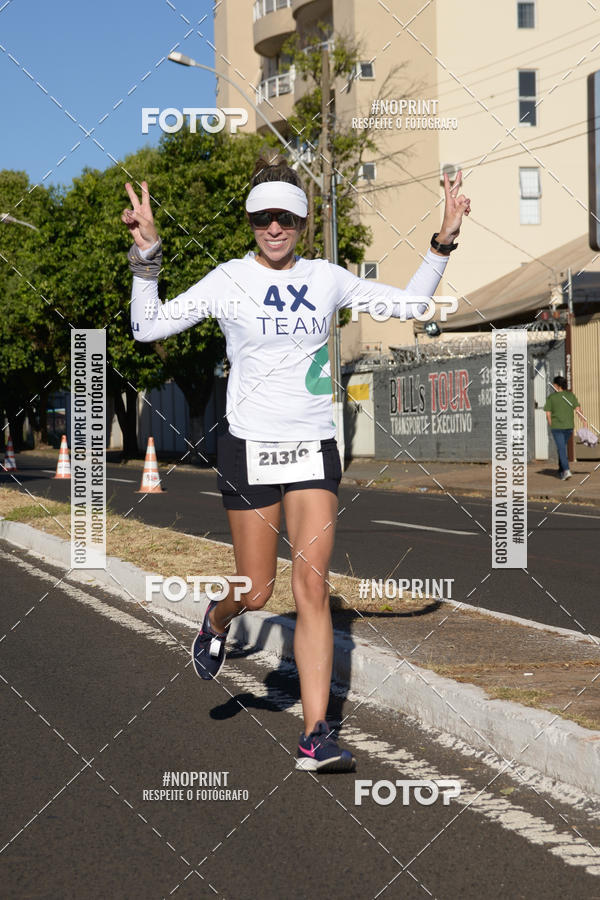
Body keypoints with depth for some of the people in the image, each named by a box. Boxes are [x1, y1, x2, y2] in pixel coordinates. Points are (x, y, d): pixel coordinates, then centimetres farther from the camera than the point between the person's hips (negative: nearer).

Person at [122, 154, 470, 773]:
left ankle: (315, 735, -6)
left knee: (312, 588, -7)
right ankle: (217, 620, 42)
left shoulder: (327, 278, 6)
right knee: (257, 591, 3)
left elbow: (409, 305, 12)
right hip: (248, 445, -2)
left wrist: (442, 243, 1)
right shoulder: (228, 280, -2)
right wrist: (147, 254, -16)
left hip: (314, 447, 2)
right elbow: (147, 327, -5)